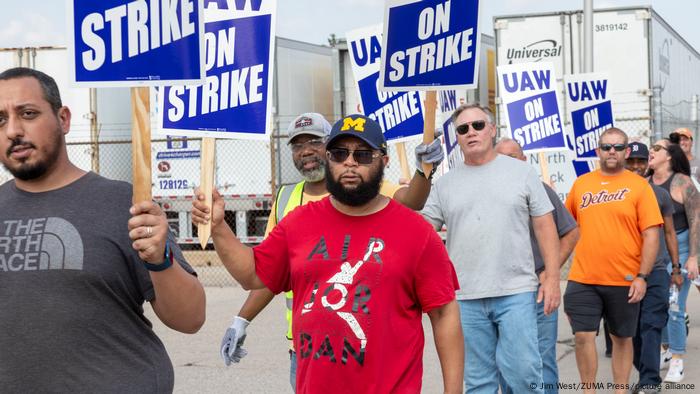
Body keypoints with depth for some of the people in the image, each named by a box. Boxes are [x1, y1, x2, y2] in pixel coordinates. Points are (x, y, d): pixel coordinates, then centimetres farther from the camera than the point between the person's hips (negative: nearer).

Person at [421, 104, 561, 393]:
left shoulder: (522, 172, 5)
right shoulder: (444, 184, 9)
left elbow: (544, 227, 4)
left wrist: (552, 278, -3)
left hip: (516, 293, -2)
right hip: (465, 297, 2)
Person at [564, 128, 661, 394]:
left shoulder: (638, 186, -1)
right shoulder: (581, 184, 7)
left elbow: (651, 235, -5)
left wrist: (642, 276, -11)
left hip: (624, 280, -1)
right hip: (582, 278, 2)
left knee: (622, 338, 10)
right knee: (583, 336, -3)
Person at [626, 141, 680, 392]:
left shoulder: (660, 194, 7)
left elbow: (669, 232, 13)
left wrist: (676, 268, 10)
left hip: (656, 271, -1)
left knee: (651, 327, -10)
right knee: (632, 329, 7)